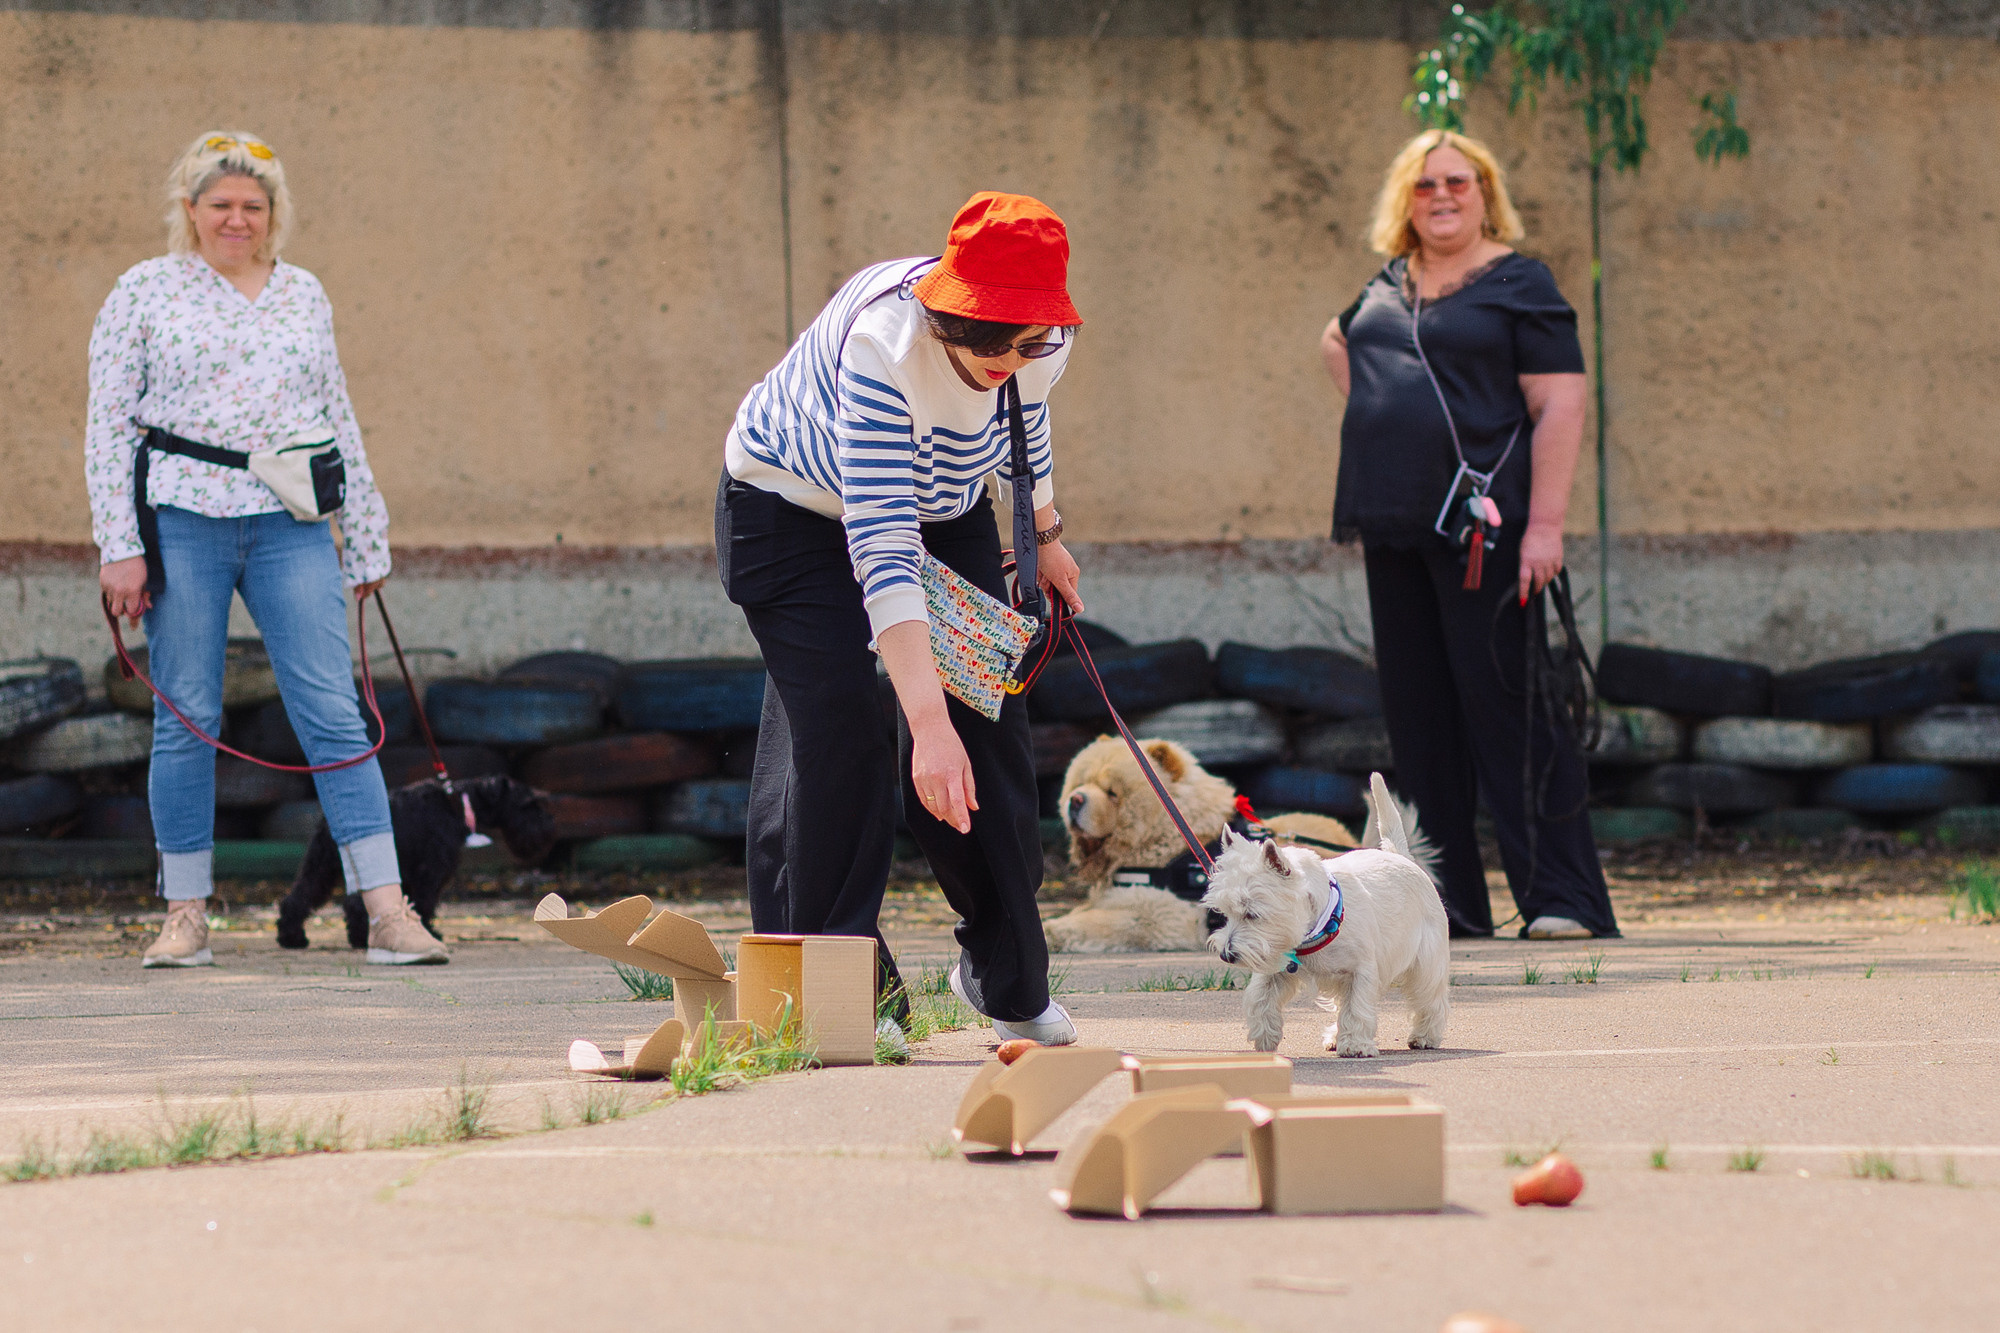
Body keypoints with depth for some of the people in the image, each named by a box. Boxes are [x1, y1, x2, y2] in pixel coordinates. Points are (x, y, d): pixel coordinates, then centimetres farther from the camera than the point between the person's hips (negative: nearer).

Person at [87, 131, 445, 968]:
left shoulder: (303, 295, 15)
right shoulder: (145, 292, 5)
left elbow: (339, 422, 20)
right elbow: (109, 425, 2)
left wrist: (365, 538, 17)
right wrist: (119, 547, -5)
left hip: (291, 526, 2)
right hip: (182, 522, -2)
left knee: (333, 712, -5)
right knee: (186, 721, 1)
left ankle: (388, 913, -8)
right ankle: (185, 917, 10)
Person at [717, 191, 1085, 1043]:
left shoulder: (1039, 341, -23)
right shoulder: (883, 342, -42)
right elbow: (881, 552, -47)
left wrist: (1046, 534, 17)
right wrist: (929, 724, -52)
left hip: (943, 510, 6)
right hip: (796, 507, -5)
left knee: (988, 726, 0)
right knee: (834, 738, -18)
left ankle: (1008, 979, 14)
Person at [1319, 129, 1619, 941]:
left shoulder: (1518, 284, -3)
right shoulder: (1384, 287, 15)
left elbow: (1559, 407, -10)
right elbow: (1339, 341, 36)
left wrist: (1545, 524, -18)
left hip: (1481, 528, -7)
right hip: (1392, 530, 7)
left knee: (1506, 707, -9)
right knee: (1419, 719, 8)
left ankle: (1563, 898, -8)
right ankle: (1446, 899, 13)